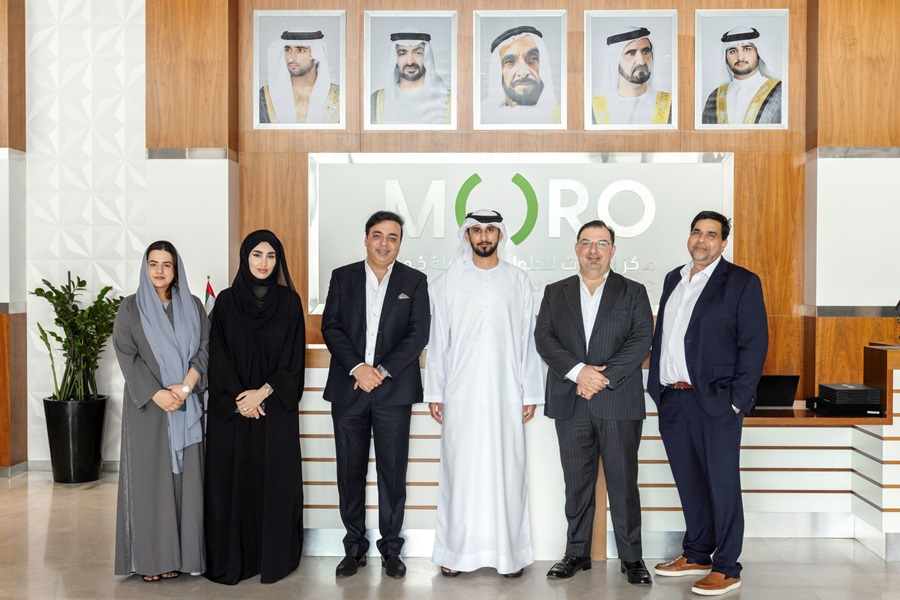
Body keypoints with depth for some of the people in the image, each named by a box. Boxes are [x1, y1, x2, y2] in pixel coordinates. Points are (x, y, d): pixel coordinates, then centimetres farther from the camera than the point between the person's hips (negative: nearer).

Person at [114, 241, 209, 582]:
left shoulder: (192, 306, 9)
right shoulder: (131, 307, 3)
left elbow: (205, 348, 1)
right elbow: (126, 355, -5)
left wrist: (185, 387, -14)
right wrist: (158, 394, -16)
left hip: (186, 406, 2)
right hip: (146, 406, -2)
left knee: (185, 476, 2)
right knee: (149, 476, 0)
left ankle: (181, 553, 9)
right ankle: (151, 556, 6)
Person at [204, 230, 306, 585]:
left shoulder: (289, 302, 2)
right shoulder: (226, 301, 3)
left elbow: (294, 357, -2)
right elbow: (218, 356, -1)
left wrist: (263, 392, -12)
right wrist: (240, 398, -11)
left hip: (275, 407, 0)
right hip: (231, 408, 0)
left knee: (275, 482, 3)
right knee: (230, 482, 3)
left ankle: (274, 557, 14)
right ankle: (230, 559, 14)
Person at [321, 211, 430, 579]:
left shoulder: (414, 281, 5)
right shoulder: (342, 277, 8)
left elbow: (419, 334, -3)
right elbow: (330, 327, 0)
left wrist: (383, 371, -13)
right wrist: (358, 367, -13)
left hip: (394, 391, -1)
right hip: (348, 389, 1)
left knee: (393, 472, 4)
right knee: (350, 471, 7)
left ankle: (391, 549, 17)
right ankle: (354, 547, 20)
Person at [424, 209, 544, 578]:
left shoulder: (518, 281, 6)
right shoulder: (449, 280, 4)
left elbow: (527, 340, 6)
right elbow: (438, 339, 4)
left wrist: (530, 393, 3)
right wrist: (434, 392, 1)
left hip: (506, 393, 1)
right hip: (461, 393, 0)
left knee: (507, 470, 3)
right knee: (460, 469, 3)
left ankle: (509, 552, 13)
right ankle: (455, 551, 13)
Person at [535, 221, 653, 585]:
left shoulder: (633, 293, 7)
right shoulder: (555, 293, 12)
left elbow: (641, 340, -4)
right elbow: (544, 338, 1)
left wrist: (605, 377, -14)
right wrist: (578, 371, -14)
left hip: (618, 402, -2)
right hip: (571, 403, 2)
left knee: (623, 482, 2)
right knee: (576, 483, 8)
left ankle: (631, 557, 14)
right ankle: (577, 553, 19)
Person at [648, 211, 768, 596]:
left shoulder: (742, 282, -3)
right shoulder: (674, 279, 15)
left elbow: (755, 344, -8)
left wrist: (737, 400, -13)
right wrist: (655, 385, 9)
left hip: (716, 402, -6)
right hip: (672, 400, 6)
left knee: (722, 484, 1)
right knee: (689, 482, 14)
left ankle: (726, 568, 12)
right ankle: (696, 555, 28)